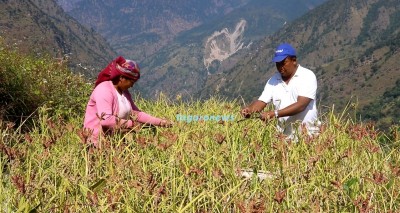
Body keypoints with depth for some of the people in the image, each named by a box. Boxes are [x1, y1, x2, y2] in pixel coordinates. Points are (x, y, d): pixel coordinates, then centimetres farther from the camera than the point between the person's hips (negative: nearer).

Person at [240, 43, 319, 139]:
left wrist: (275, 114, -25)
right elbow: (261, 102, 5)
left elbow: (301, 105, -16)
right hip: (284, 134, 4)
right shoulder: (273, 80, 11)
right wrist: (249, 109, -18)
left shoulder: (308, 76, -5)